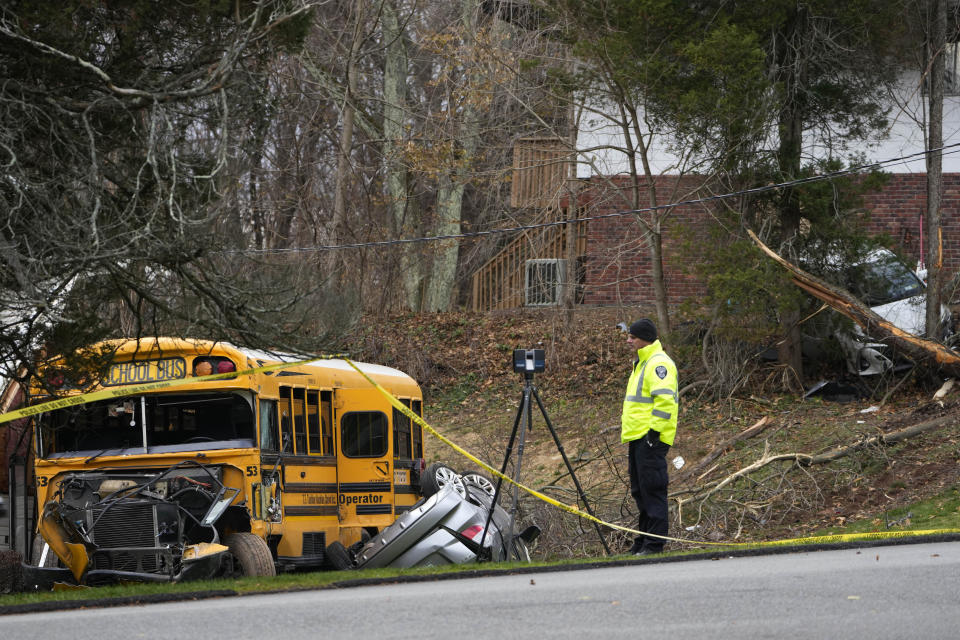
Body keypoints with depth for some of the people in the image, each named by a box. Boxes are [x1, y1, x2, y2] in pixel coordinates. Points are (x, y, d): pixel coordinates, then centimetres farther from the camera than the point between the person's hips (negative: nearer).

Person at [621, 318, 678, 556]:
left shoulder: (659, 363, -13)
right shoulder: (642, 363, 21)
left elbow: (665, 399, -22)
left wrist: (654, 430, -24)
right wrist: (629, 431, 26)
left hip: (650, 438, -11)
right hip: (638, 438, 11)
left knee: (652, 490, -9)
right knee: (640, 490, 14)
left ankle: (654, 544, -9)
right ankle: (642, 542, 20)